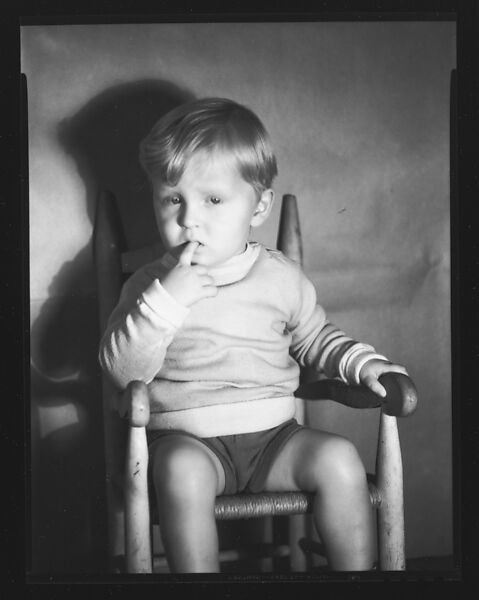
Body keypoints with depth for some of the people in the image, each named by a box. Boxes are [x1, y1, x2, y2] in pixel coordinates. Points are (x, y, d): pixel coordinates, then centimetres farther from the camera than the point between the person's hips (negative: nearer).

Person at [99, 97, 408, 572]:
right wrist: (165, 300, -21)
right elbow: (122, 371, -9)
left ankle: (358, 572, -4)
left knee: (339, 459, -21)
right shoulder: (150, 284, 2)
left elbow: (315, 338, 23)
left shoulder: (282, 277, 6)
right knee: (183, 471, -34)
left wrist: (363, 364, 3)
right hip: (185, 438, -2)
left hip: (271, 434, 2)